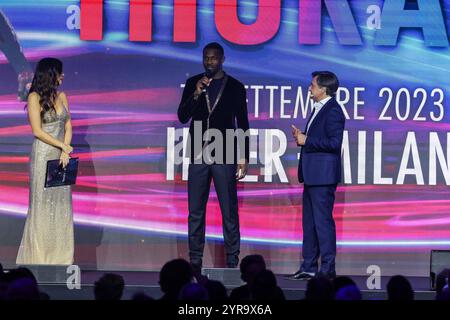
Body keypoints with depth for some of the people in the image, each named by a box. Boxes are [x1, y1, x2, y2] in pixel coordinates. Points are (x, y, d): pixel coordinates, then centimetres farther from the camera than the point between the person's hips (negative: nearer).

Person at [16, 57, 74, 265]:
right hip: (43, 156, -6)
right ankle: (39, 257, 1)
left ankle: (61, 255, 8)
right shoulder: (35, 98, -6)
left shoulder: (61, 96, 11)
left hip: (61, 156, 6)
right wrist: (63, 146, -11)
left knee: (62, 203, 4)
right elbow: (38, 131, -11)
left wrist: (65, 151, -5)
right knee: (42, 203, -3)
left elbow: (68, 125, 9)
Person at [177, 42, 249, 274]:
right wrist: (196, 94, -12)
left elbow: (243, 125, 6)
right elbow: (182, 117, 3)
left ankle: (232, 260, -1)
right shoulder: (193, 84, 10)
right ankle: (195, 260, 6)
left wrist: (243, 158, 0)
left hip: (224, 156, -2)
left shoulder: (235, 87, 4)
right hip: (198, 156, 2)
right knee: (195, 211, 2)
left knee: (229, 210, -4)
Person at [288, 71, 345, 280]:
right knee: (309, 221, 12)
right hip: (312, 176, 10)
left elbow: (334, 143, -21)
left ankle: (327, 269, -3)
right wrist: (302, 137, 6)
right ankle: (309, 267, 17)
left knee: (323, 221, -7)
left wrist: (306, 141, -15)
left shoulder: (333, 111, -14)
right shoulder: (319, 109, 17)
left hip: (323, 175, -10)